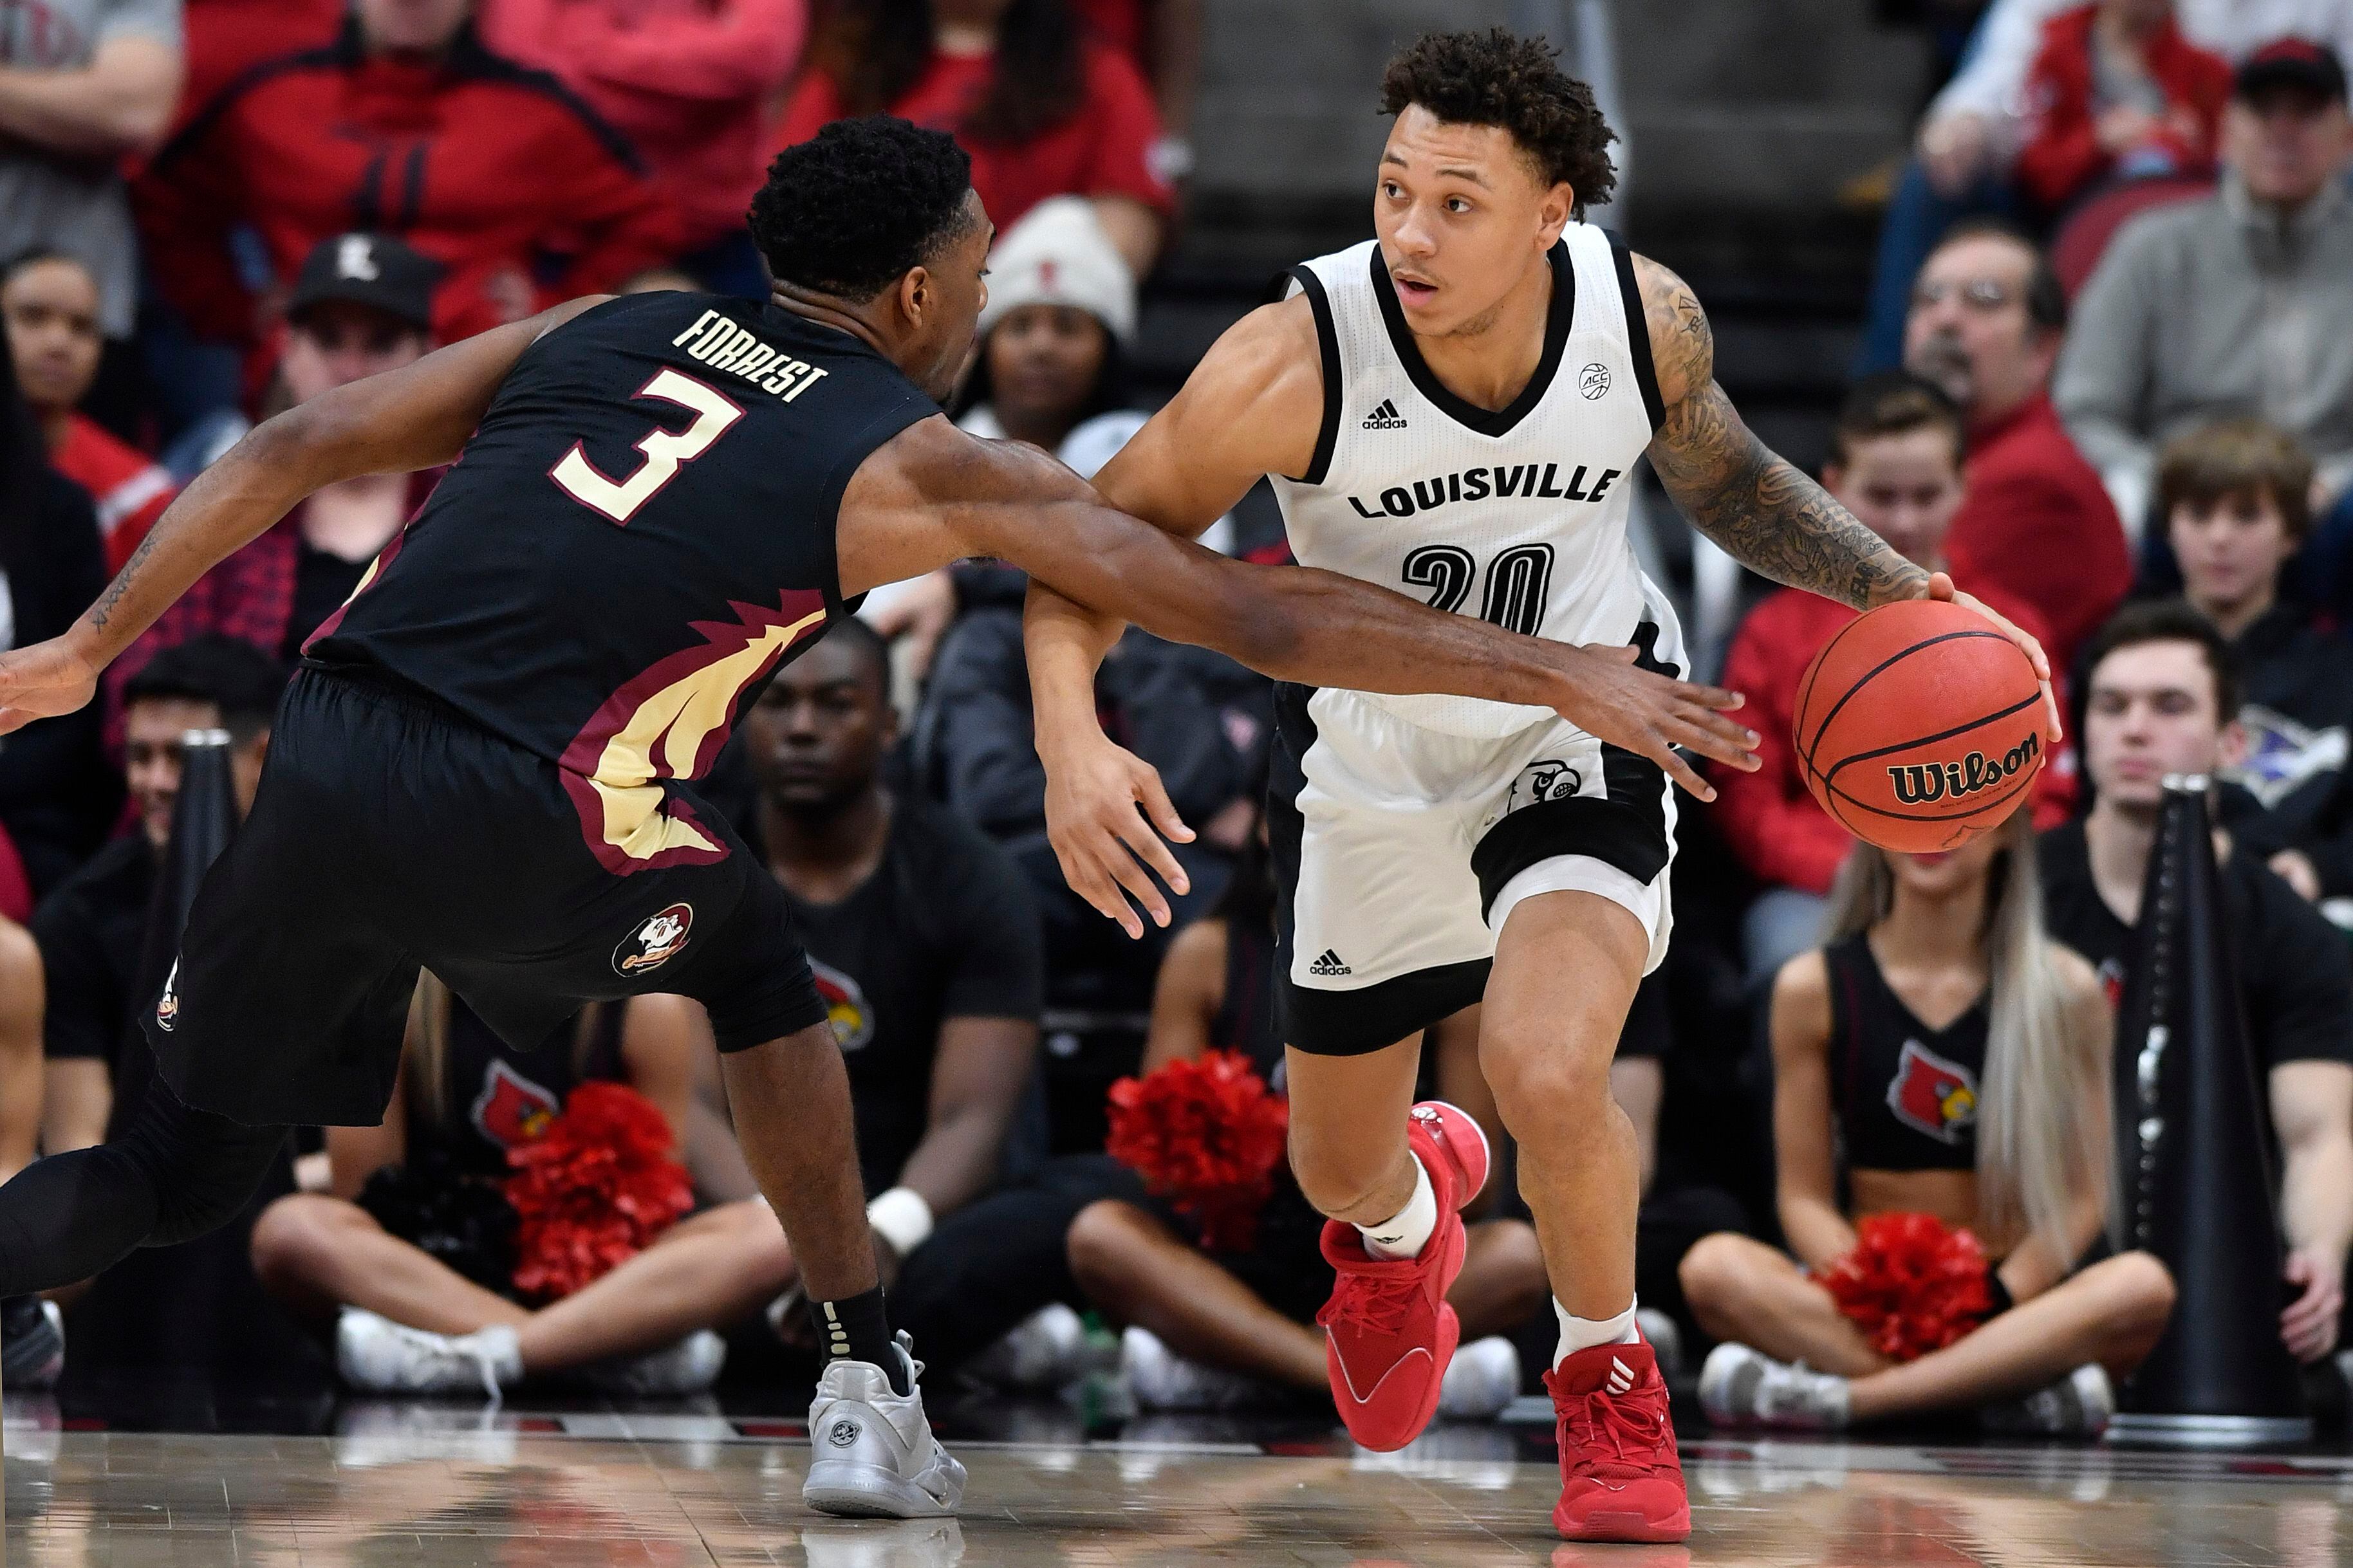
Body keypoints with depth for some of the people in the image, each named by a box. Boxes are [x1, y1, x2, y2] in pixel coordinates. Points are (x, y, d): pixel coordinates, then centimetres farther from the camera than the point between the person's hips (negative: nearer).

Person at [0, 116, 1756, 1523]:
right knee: (754, 966, 28)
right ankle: (871, 1397, 26)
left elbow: (298, 450, 15)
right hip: (523, 835, -3)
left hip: (322, 757, 3)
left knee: (180, 1165, 23)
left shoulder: (611, 328, 20)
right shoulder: (919, 465, 7)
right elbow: (1260, 617, 6)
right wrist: (1559, 673, 12)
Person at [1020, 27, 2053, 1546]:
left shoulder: (1649, 316, -21)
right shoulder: (1298, 363, -31)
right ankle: (1407, 1210, 57)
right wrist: (1074, 745, -38)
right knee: (1337, 1173, 15)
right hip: (1372, 753, 1)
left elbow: (1724, 476, 4)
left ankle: (1611, 1385, 2)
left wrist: (1901, 588, -7)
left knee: (1546, 1067, -28)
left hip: (1586, 726, -1)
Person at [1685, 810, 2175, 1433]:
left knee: (2142, 1286, -32)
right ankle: (2023, 1390, -35)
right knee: (1714, 1267, -30)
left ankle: (1839, 1395, -33)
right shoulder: (1813, 989, 6)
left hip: (2014, 1296, 0)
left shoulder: (2064, 991, 5)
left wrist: (1996, 1301, -15)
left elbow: (2082, 1199, 3)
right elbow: (1805, 1197, 4)